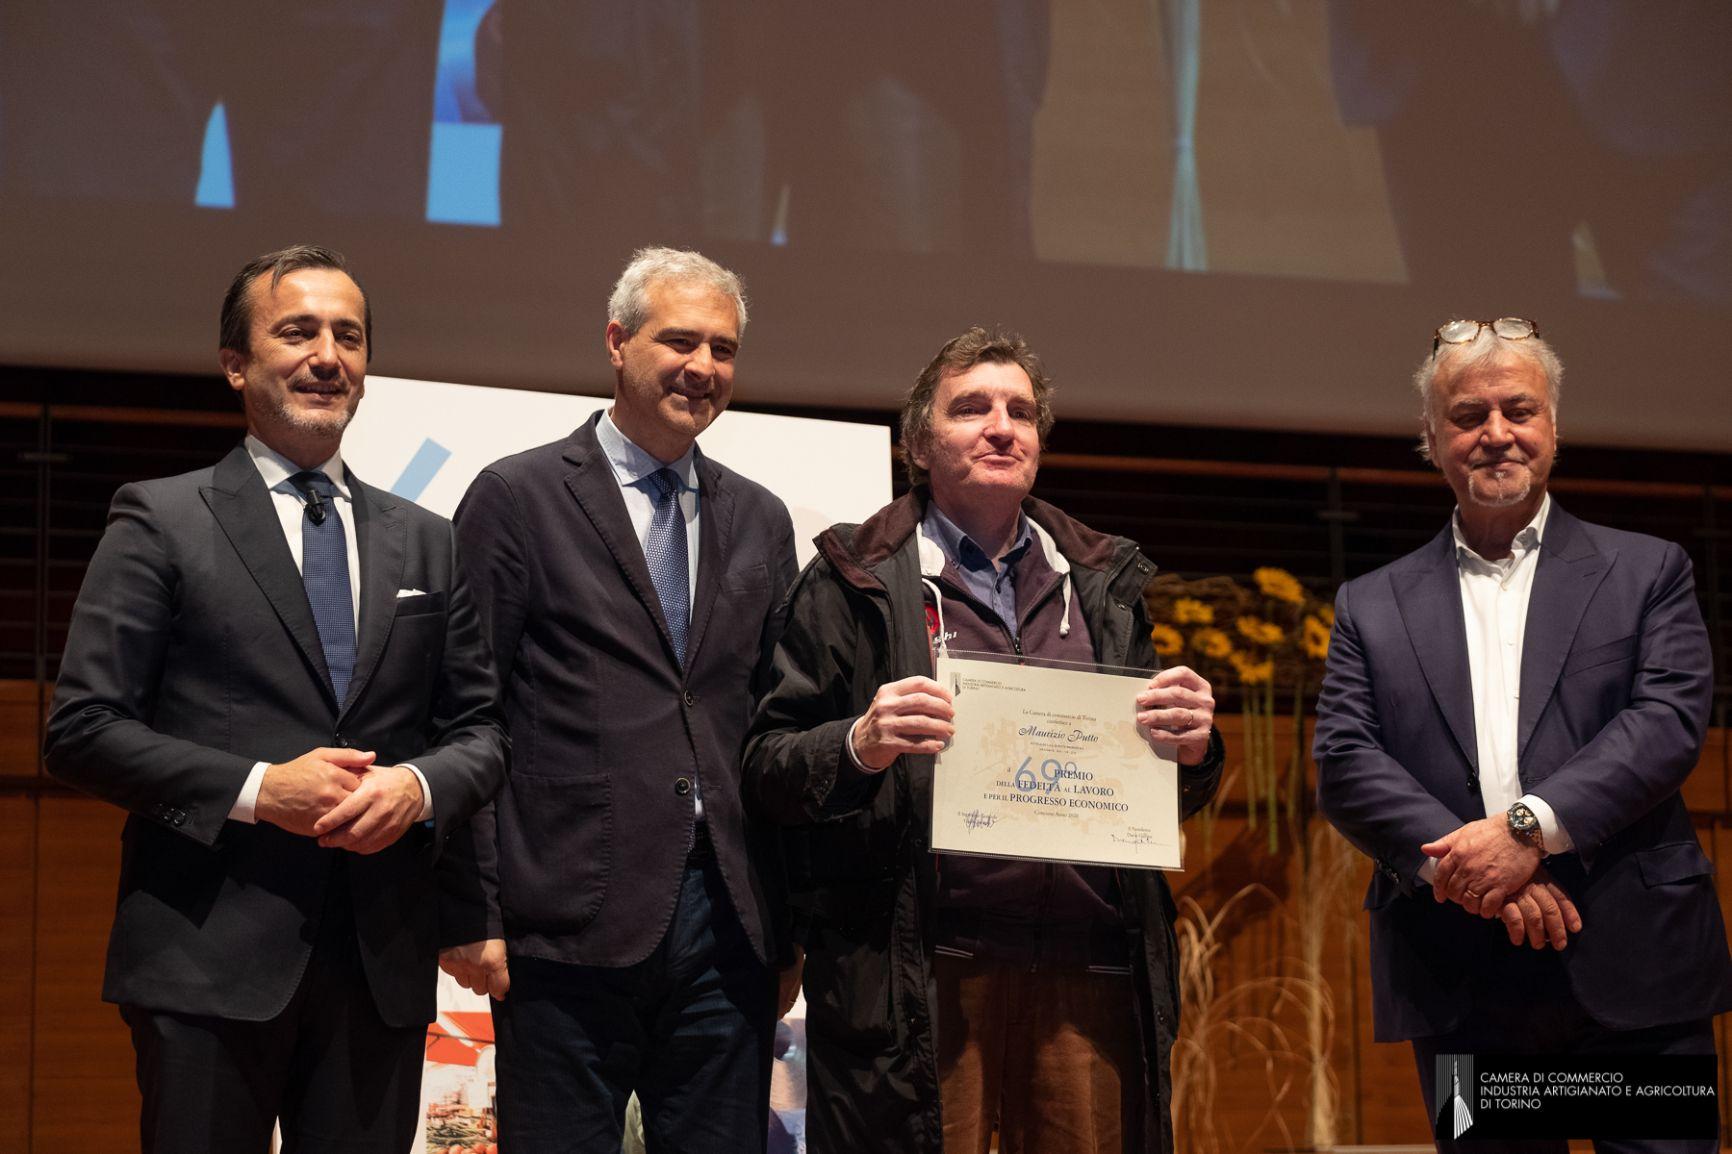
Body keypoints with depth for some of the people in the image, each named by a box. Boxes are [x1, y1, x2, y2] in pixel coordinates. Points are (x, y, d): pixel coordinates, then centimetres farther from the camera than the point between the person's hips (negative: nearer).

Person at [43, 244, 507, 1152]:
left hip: (382, 965, 4)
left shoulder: (425, 543, 16)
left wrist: (420, 788, -7)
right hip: (210, 961, -4)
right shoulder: (161, 521, 3)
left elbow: (482, 728, 15)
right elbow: (81, 730, -4)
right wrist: (253, 789, -14)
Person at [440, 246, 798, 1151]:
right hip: (572, 927, -4)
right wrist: (473, 914, -9)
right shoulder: (517, 498, 1)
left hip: (725, 928, 5)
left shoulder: (759, 522, 16)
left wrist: (786, 918, 12)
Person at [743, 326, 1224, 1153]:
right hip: (917, 982, -3)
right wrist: (860, 745, -17)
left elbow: (1178, 796, 21)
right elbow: (767, 767, 3)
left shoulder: (1104, 583, 19)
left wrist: (1193, 746, -2)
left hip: (1089, 979, 3)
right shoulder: (856, 582, 7)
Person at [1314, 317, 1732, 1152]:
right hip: (1461, 992, 1)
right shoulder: (1372, 606, 13)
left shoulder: (1646, 572, 10)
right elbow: (1345, 768, 2)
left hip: (1632, 968, -1)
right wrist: (1465, 869, -15)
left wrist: (1529, 827, -18)